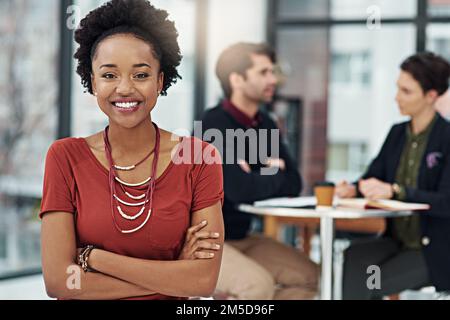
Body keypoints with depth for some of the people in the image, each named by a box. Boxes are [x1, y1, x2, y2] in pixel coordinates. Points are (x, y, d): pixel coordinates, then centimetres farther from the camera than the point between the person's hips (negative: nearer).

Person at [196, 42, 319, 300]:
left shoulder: (265, 125, 6)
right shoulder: (213, 126, -19)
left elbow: (293, 184, 3)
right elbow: (239, 190, -29)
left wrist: (257, 179, -16)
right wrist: (272, 175, -10)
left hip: (240, 238, 8)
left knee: (308, 276, -4)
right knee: (258, 285, -30)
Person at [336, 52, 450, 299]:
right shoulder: (397, 133, 9)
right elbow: (373, 178, 9)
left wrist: (394, 191, -32)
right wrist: (352, 189, -15)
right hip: (397, 241, 6)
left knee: (364, 286, -24)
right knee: (353, 257, -26)